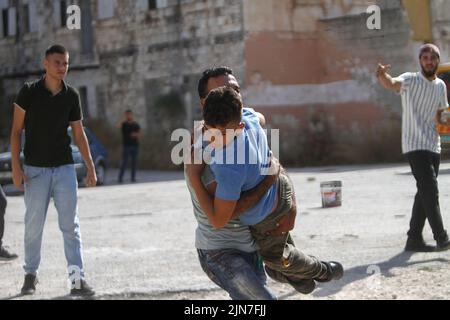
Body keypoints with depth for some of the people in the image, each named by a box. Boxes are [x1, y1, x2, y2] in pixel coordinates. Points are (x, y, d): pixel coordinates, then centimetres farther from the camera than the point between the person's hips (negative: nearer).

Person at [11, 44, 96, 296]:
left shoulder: (71, 96, 4)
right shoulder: (29, 92, -4)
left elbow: (79, 134, 10)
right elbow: (17, 131, -1)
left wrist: (91, 168, 6)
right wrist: (16, 166, -9)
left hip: (64, 168, 2)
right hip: (35, 169, -2)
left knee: (71, 224, -2)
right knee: (34, 224, 4)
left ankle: (78, 279, -4)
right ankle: (31, 274, 20)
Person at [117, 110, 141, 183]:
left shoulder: (136, 124, 12)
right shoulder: (123, 124, 2)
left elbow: (140, 134, 14)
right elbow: (118, 126, -21)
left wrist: (136, 134, -6)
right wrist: (124, 119, -19)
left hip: (135, 145, 4)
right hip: (126, 146, -4)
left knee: (134, 162, 4)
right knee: (125, 162, -9)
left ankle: (133, 178, 10)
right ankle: (120, 178, -3)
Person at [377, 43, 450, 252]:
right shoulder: (410, 80, -7)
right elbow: (392, 84, -30)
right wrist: (383, 76, -53)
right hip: (415, 146, -7)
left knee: (426, 193, 8)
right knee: (430, 190, -16)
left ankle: (414, 239, 15)